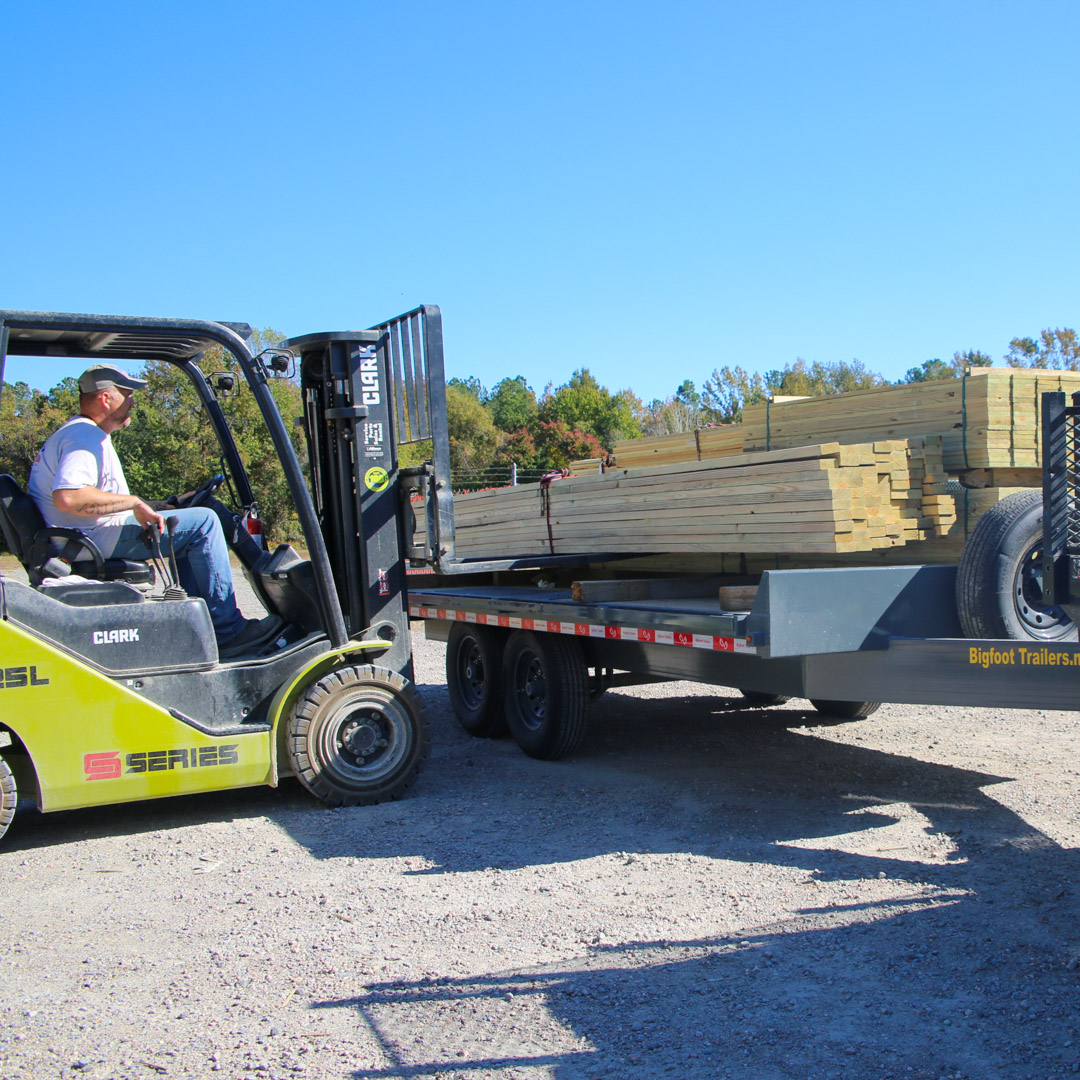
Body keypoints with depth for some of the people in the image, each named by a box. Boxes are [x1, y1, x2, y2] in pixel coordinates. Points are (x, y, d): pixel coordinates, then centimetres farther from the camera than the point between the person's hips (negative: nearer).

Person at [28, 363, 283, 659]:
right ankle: (228, 632, -11)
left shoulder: (73, 433, 21)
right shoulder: (85, 436, -16)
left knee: (186, 531, 21)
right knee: (202, 522, -13)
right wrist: (135, 502, -24)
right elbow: (67, 496, -33)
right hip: (99, 539, -12)